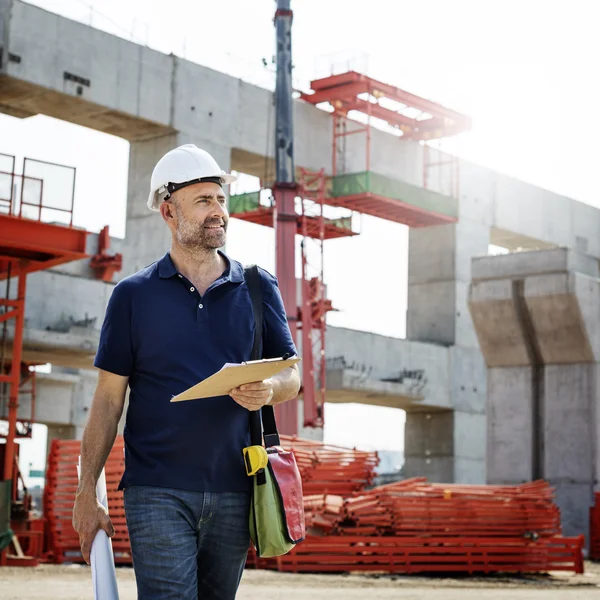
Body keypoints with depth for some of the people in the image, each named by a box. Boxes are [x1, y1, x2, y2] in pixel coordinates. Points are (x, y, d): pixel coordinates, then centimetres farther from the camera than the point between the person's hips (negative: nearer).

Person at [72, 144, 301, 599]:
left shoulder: (259, 288, 9)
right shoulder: (134, 294, 5)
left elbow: (292, 375, 8)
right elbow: (109, 399, 5)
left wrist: (268, 390, -16)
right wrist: (87, 491, 0)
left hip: (234, 491, 3)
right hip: (158, 493, -2)